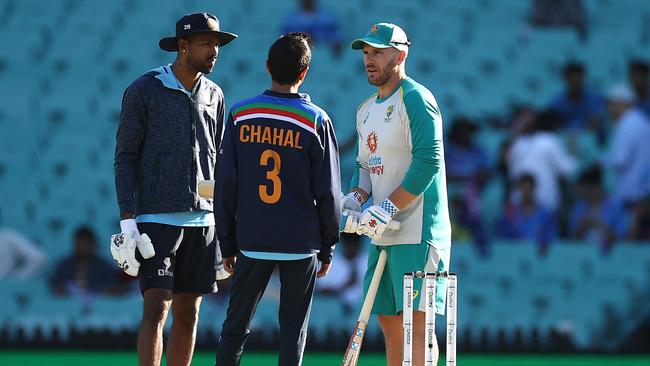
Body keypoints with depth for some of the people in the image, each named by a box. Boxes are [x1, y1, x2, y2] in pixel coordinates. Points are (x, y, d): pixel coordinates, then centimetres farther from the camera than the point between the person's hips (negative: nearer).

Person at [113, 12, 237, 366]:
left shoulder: (213, 95, 12)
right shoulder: (143, 90, -4)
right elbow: (124, 156, -3)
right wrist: (127, 218, -11)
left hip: (202, 220, 5)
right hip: (156, 218, -5)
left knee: (188, 314, 6)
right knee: (156, 307, -13)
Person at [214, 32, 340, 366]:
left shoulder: (240, 115, 0)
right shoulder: (316, 120, -5)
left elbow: (225, 185, 2)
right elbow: (328, 191, -2)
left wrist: (228, 243, 10)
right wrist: (327, 247, 8)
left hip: (251, 241, 1)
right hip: (301, 244, -1)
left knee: (235, 326, 9)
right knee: (293, 330, 5)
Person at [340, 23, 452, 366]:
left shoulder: (416, 99, -10)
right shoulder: (366, 109, 17)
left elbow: (428, 161, -19)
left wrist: (388, 208, -20)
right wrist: (355, 199, 3)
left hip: (417, 233, -9)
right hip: (382, 235, 9)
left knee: (416, 319, -11)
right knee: (389, 321, 10)